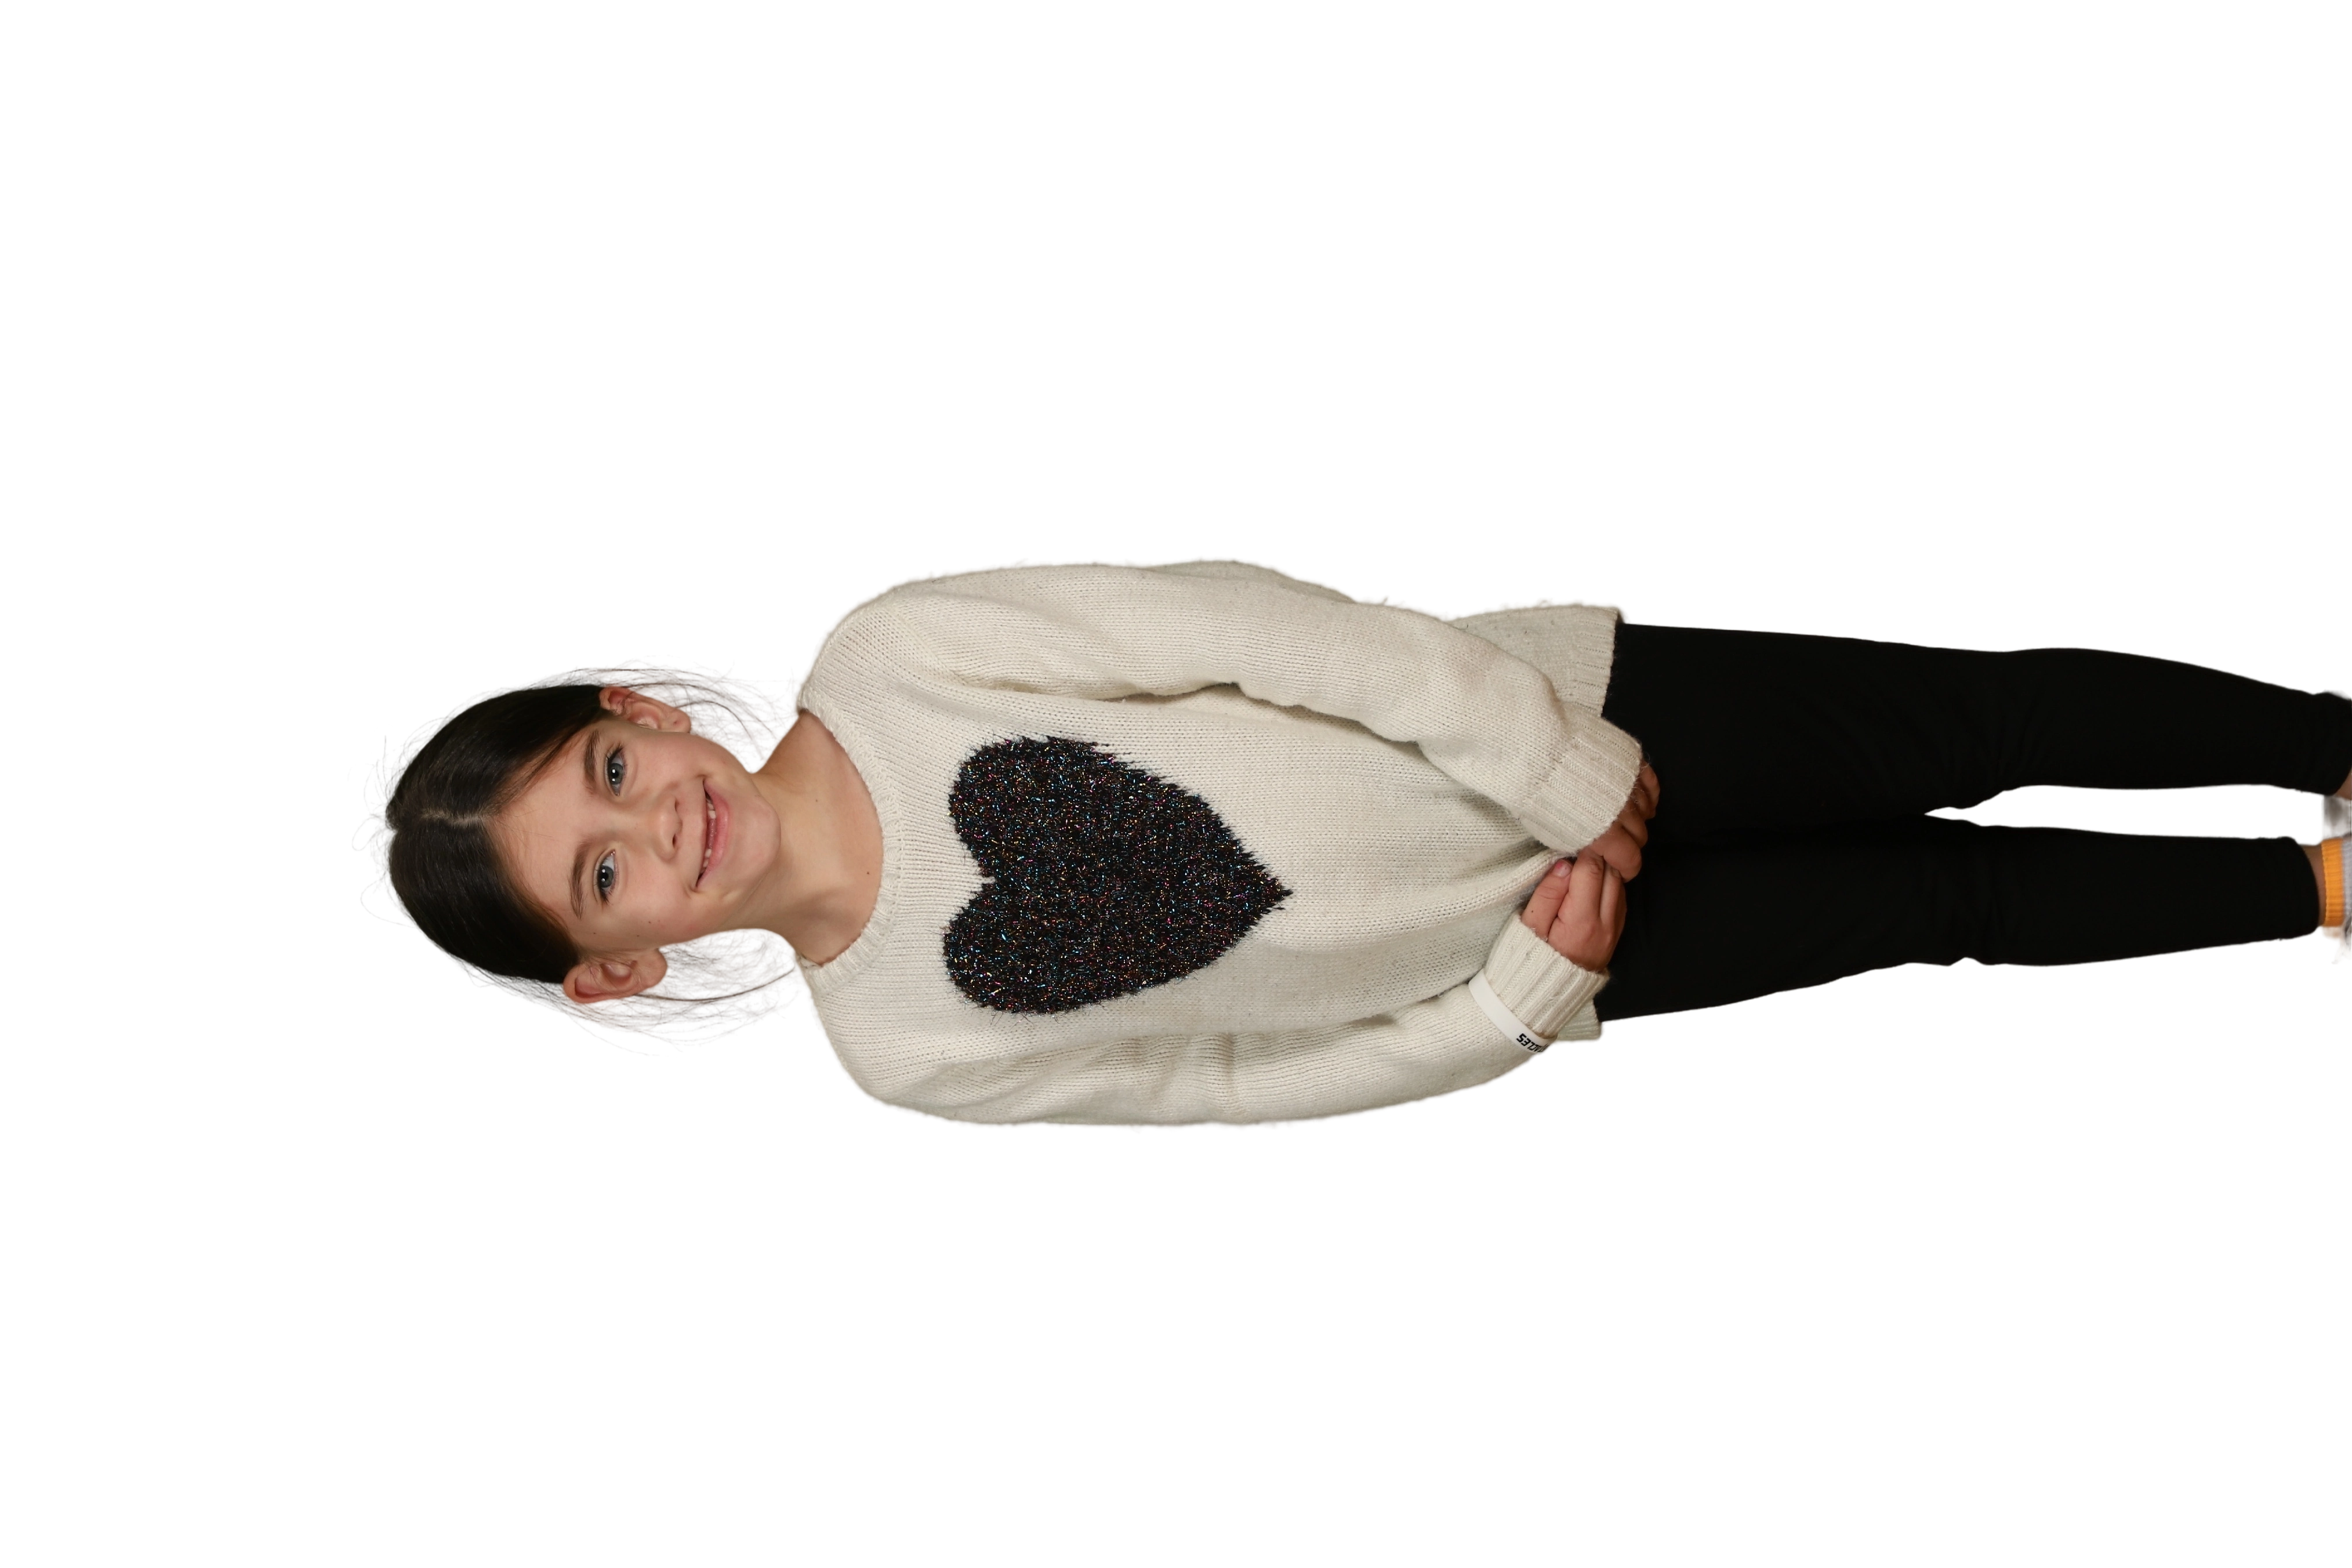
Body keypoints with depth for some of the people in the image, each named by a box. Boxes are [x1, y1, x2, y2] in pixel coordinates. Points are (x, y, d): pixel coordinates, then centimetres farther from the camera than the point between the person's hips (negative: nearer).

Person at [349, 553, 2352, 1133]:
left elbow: (1282, 631, -17)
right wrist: (1528, 994, -14)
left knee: (1976, 720, 3)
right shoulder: (918, 1055, -12)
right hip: (1507, 962, 0)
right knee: (1958, 899, 3)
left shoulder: (898, 653, -19)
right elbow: (1249, 1084, -4)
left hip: (1555, 705, 0)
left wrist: (1577, 772, -18)